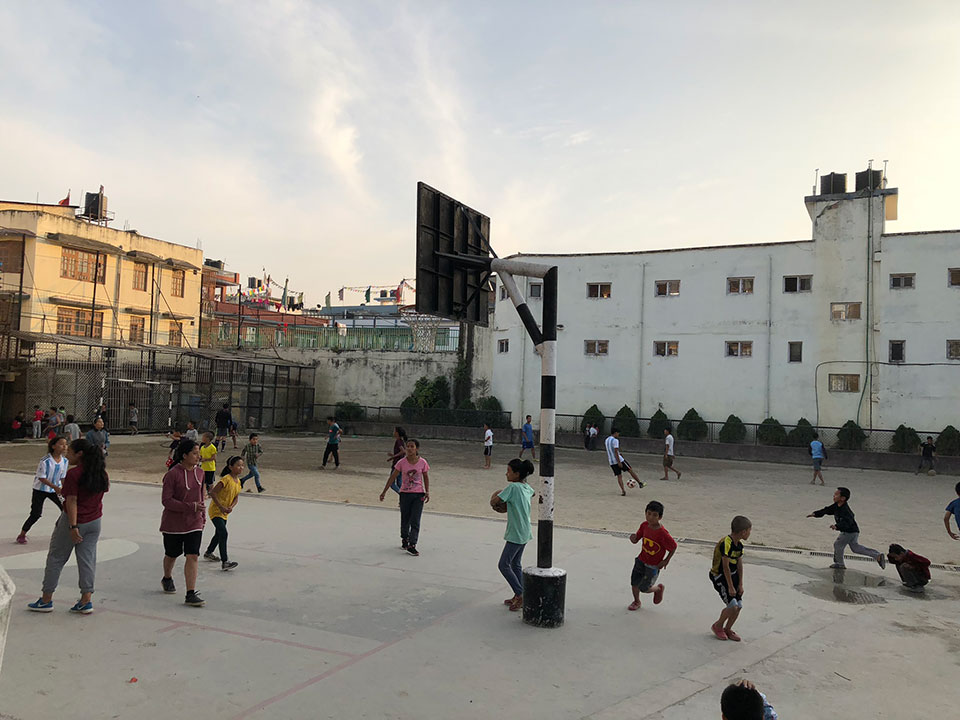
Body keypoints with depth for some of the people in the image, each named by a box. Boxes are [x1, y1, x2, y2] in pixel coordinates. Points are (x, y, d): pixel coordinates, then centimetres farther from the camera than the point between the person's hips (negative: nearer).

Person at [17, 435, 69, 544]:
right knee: (36, 514, -5)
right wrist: (54, 487, -26)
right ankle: (22, 535, 14)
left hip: (55, 489, 5)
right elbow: (41, 478, -20)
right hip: (40, 490, -5)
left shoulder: (65, 461, -6)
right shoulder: (45, 461, -23)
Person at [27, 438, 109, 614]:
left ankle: (46, 600, 19)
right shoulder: (101, 473, 2)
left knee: (56, 558, 10)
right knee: (87, 559, 8)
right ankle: (86, 601, 7)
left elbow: (71, 501, -19)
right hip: (94, 521, 6)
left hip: (73, 520, -6)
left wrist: (73, 527, -21)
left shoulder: (73, 473, -18)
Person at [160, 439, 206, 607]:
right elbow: (166, 500, -20)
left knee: (193, 556, -7)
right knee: (172, 554, 17)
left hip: (194, 523, 4)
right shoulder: (173, 474, -17)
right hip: (174, 522, -3)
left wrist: (202, 512, 19)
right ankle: (167, 579, 47)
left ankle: (190, 594, -5)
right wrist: (191, 507, -25)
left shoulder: (199, 473, 2)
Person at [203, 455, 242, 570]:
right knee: (223, 533, -19)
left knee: (219, 534, 22)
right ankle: (224, 562, -20)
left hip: (224, 513, 9)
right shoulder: (226, 479, -20)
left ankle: (208, 553, 45)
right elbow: (213, 493, -21)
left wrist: (231, 507, -11)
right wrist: (221, 507, -21)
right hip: (216, 510, -9)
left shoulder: (238, 482, 5)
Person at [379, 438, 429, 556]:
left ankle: (412, 545, -7)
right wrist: (384, 492, 1)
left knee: (415, 521, -7)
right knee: (405, 519, 11)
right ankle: (404, 539, 35)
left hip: (419, 495, -1)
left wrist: (427, 492, -5)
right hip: (405, 494, 1)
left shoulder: (422, 462, -5)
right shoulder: (402, 462, -6)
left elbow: (426, 478, 6)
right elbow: (392, 477, 1)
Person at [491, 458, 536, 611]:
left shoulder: (513, 487, -18)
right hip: (525, 533, 9)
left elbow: (494, 502, -19)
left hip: (515, 534, -9)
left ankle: (520, 596, -2)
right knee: (515, 564, 17)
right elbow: (533, 493, 32)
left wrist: (495, 494, 3)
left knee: (503, 565, -2)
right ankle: (518, 596, 22)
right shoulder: (527, 487, 6)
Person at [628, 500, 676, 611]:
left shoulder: (662, 533, -27)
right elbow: (636, 540, 0)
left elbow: (674, 547, -15)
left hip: (653, 565, -5)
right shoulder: (644, 525, -9)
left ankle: (659, 588, 36)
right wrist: (633, 538, -23)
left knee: (644, 588, 4)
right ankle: (636, 602, 38)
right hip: (641, 560, 5)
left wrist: (666, 560, -12)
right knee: (634, 583, 10)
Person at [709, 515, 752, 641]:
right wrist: (730, 586, -19)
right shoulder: (726, 543, -25)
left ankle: (728, 629, 25)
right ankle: (718, 626, 10)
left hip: (733, 575, 8)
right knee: (732, 605, -14)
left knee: (739, 606, 4)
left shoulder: (739, 544, 3)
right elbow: (725, 566, -23)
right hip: (720, 576, -8)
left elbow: (739, 565, 7)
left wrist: (740, 584, 4)